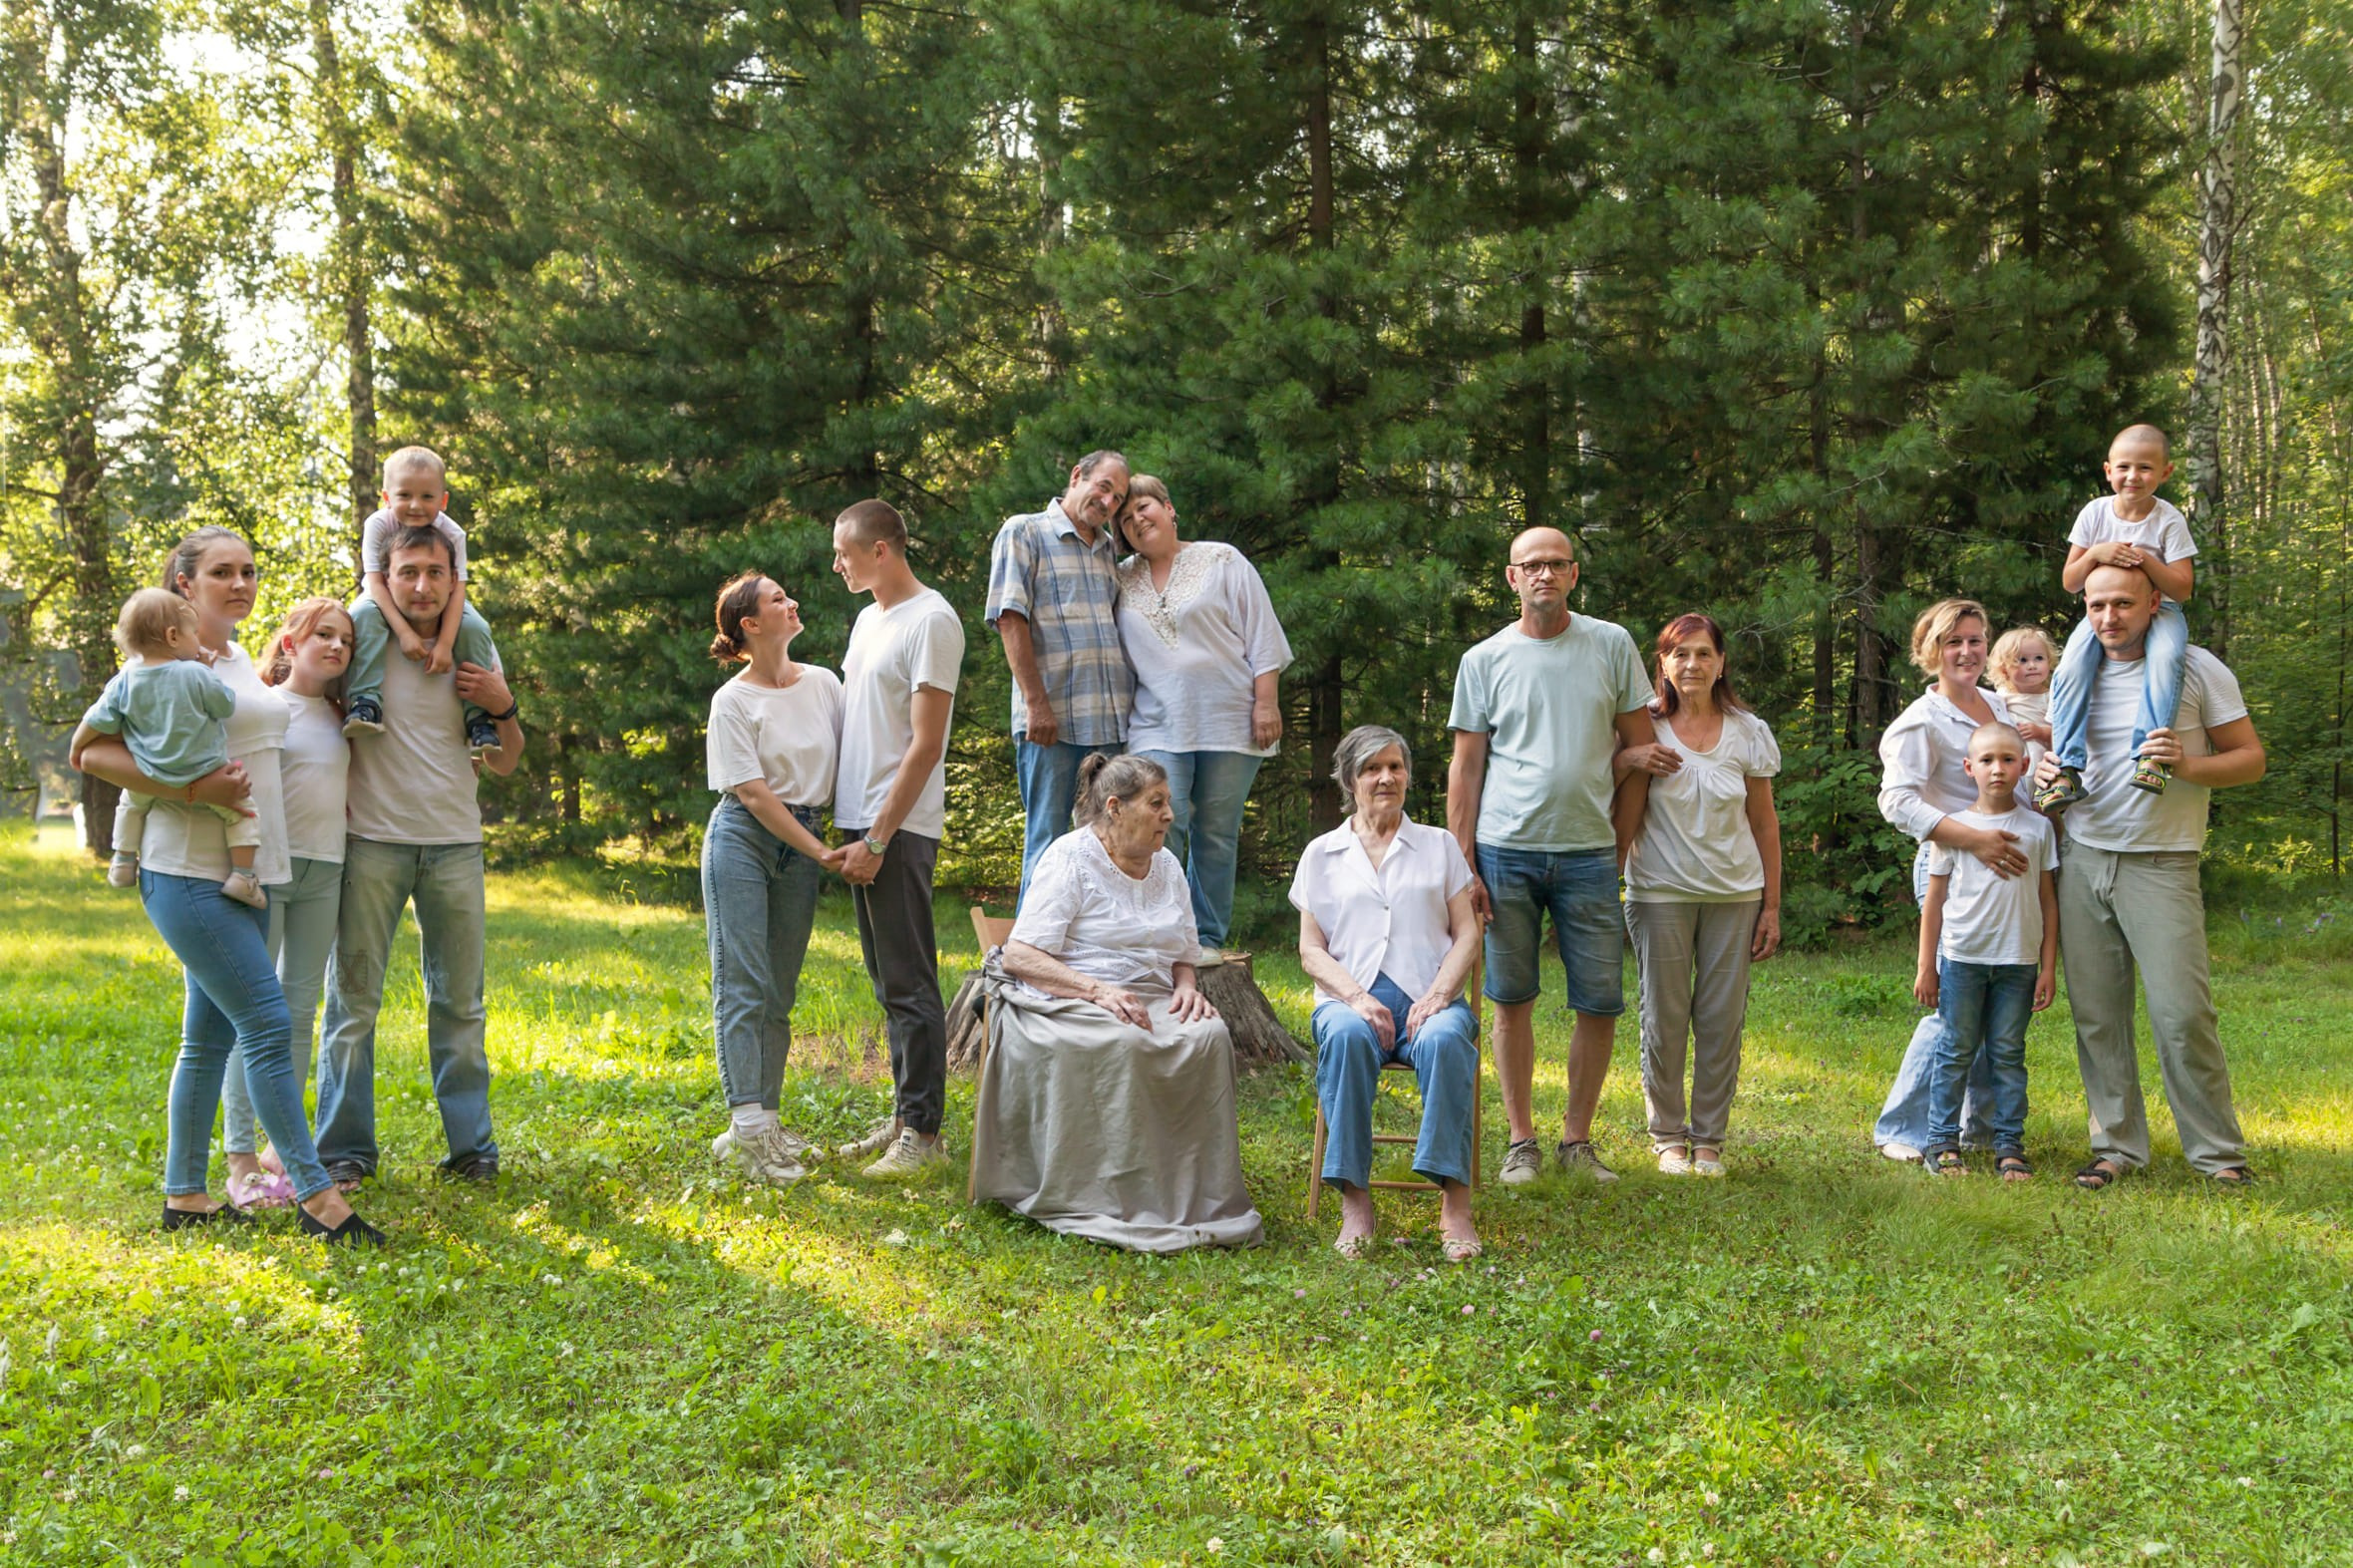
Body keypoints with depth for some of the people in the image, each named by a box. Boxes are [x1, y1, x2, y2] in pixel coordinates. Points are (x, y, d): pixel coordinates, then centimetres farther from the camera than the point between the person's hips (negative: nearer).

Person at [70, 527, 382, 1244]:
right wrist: (194, 788, -22)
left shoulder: (241, 658, 16)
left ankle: (184, 1194, 19)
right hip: (189, 873, -8)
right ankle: (315, 1194, -8)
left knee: (210, 1036, 11)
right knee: (268, 1023, -11)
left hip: (245, 873, 8)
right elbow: (92, 753, -12)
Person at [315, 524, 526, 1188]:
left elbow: (504, 764, 13)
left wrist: (502, 707, -4)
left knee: (460, 1001, 7)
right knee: (353, 998, 0)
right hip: (373, 840, -2)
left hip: (455, 842, 3)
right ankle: (346, 1149, 9)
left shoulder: (474, 651, 8)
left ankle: (472, 1145, 15)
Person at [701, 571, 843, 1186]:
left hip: (801, 843, 5)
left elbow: (847, 762, 12)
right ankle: (747, 1132, -12)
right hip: (742, 837, -5)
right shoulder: (733, 701, -6)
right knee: (743, 985, -9)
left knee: (780, 993, 7)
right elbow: (754, 792, -10)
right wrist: (822, 853, -14)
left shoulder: (824, 683, 8)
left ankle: (766, 1122, 11)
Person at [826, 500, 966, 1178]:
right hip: (860, 823, 9)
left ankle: (924, 1133, -2)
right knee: (888, 980, 13)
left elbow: (926, 745, -15)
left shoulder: (931, 621, -11)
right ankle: (904, 1115, 21)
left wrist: (878, 839, -17)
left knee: (908, 983, -6)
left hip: (900, 828, -9)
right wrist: (848, 826, 12)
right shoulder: (867, 619, 17)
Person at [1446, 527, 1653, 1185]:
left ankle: (1578, 1140, 15)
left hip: (1589, 852, 1)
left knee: (1601, 1002, 1)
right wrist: (1462, 865, -1)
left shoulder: (1612, 646, 6)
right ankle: (1521, 1142, 15)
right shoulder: (1484, 661, 5)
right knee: (1513, 1000, 4)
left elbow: (1640, 746, 11)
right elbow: (1465, 768, 5)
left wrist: (1636, 845, 7)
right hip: (1505, 852, 0)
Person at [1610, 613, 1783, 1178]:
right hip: (1661, 892, -1)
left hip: (1735, 895, 1)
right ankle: (1668, 1136, 16)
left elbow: (1765, 824, 7)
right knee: (1664, 1018, 2)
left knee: (1722, 1019, 2)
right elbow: (1625, 818, -2)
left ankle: (1710, 1137, 15)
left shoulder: (1750, 733, 4)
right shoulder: (1648, 730, -1)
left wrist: (1772, 906, 5)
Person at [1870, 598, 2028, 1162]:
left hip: (2005, 867, 7)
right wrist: (1975, 839, -31)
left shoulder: (1998, 705, 13)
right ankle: (1901, 1130, 2)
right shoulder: (1921, 722, -11)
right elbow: (1898, 801, -24)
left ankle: (1983, 1125, 23)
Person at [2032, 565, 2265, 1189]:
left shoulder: (2197, 669, 0)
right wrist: (2046, 772, 2)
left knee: (2182, 1013, -8)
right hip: (2082, 861, 4)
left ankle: (2218, 1152, 5)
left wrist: (2187, 766, -18)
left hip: (2161, 865, -4)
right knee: (2096, 1014, 3)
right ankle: (2117, 1146, 13)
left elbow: (2251, 759, 1)